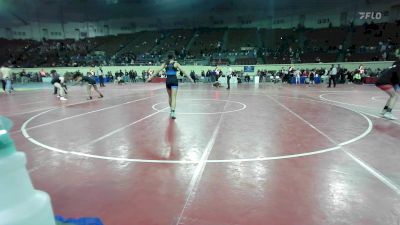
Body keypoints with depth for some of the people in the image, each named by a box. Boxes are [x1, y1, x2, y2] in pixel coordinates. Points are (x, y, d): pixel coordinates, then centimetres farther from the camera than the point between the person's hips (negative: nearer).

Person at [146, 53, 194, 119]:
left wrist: (150, 77, 4)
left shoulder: (165, 64, 8)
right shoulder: (176, 63, 2)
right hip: (174, 80, -3)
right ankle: (173, 112, -26)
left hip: (168, 81, 3)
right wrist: (190, 78, 1)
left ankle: (171, 110, 34)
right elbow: (183, 71, -2)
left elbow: (157, 71, 3)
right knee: (173, 97, -11)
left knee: (170, 96, 21)